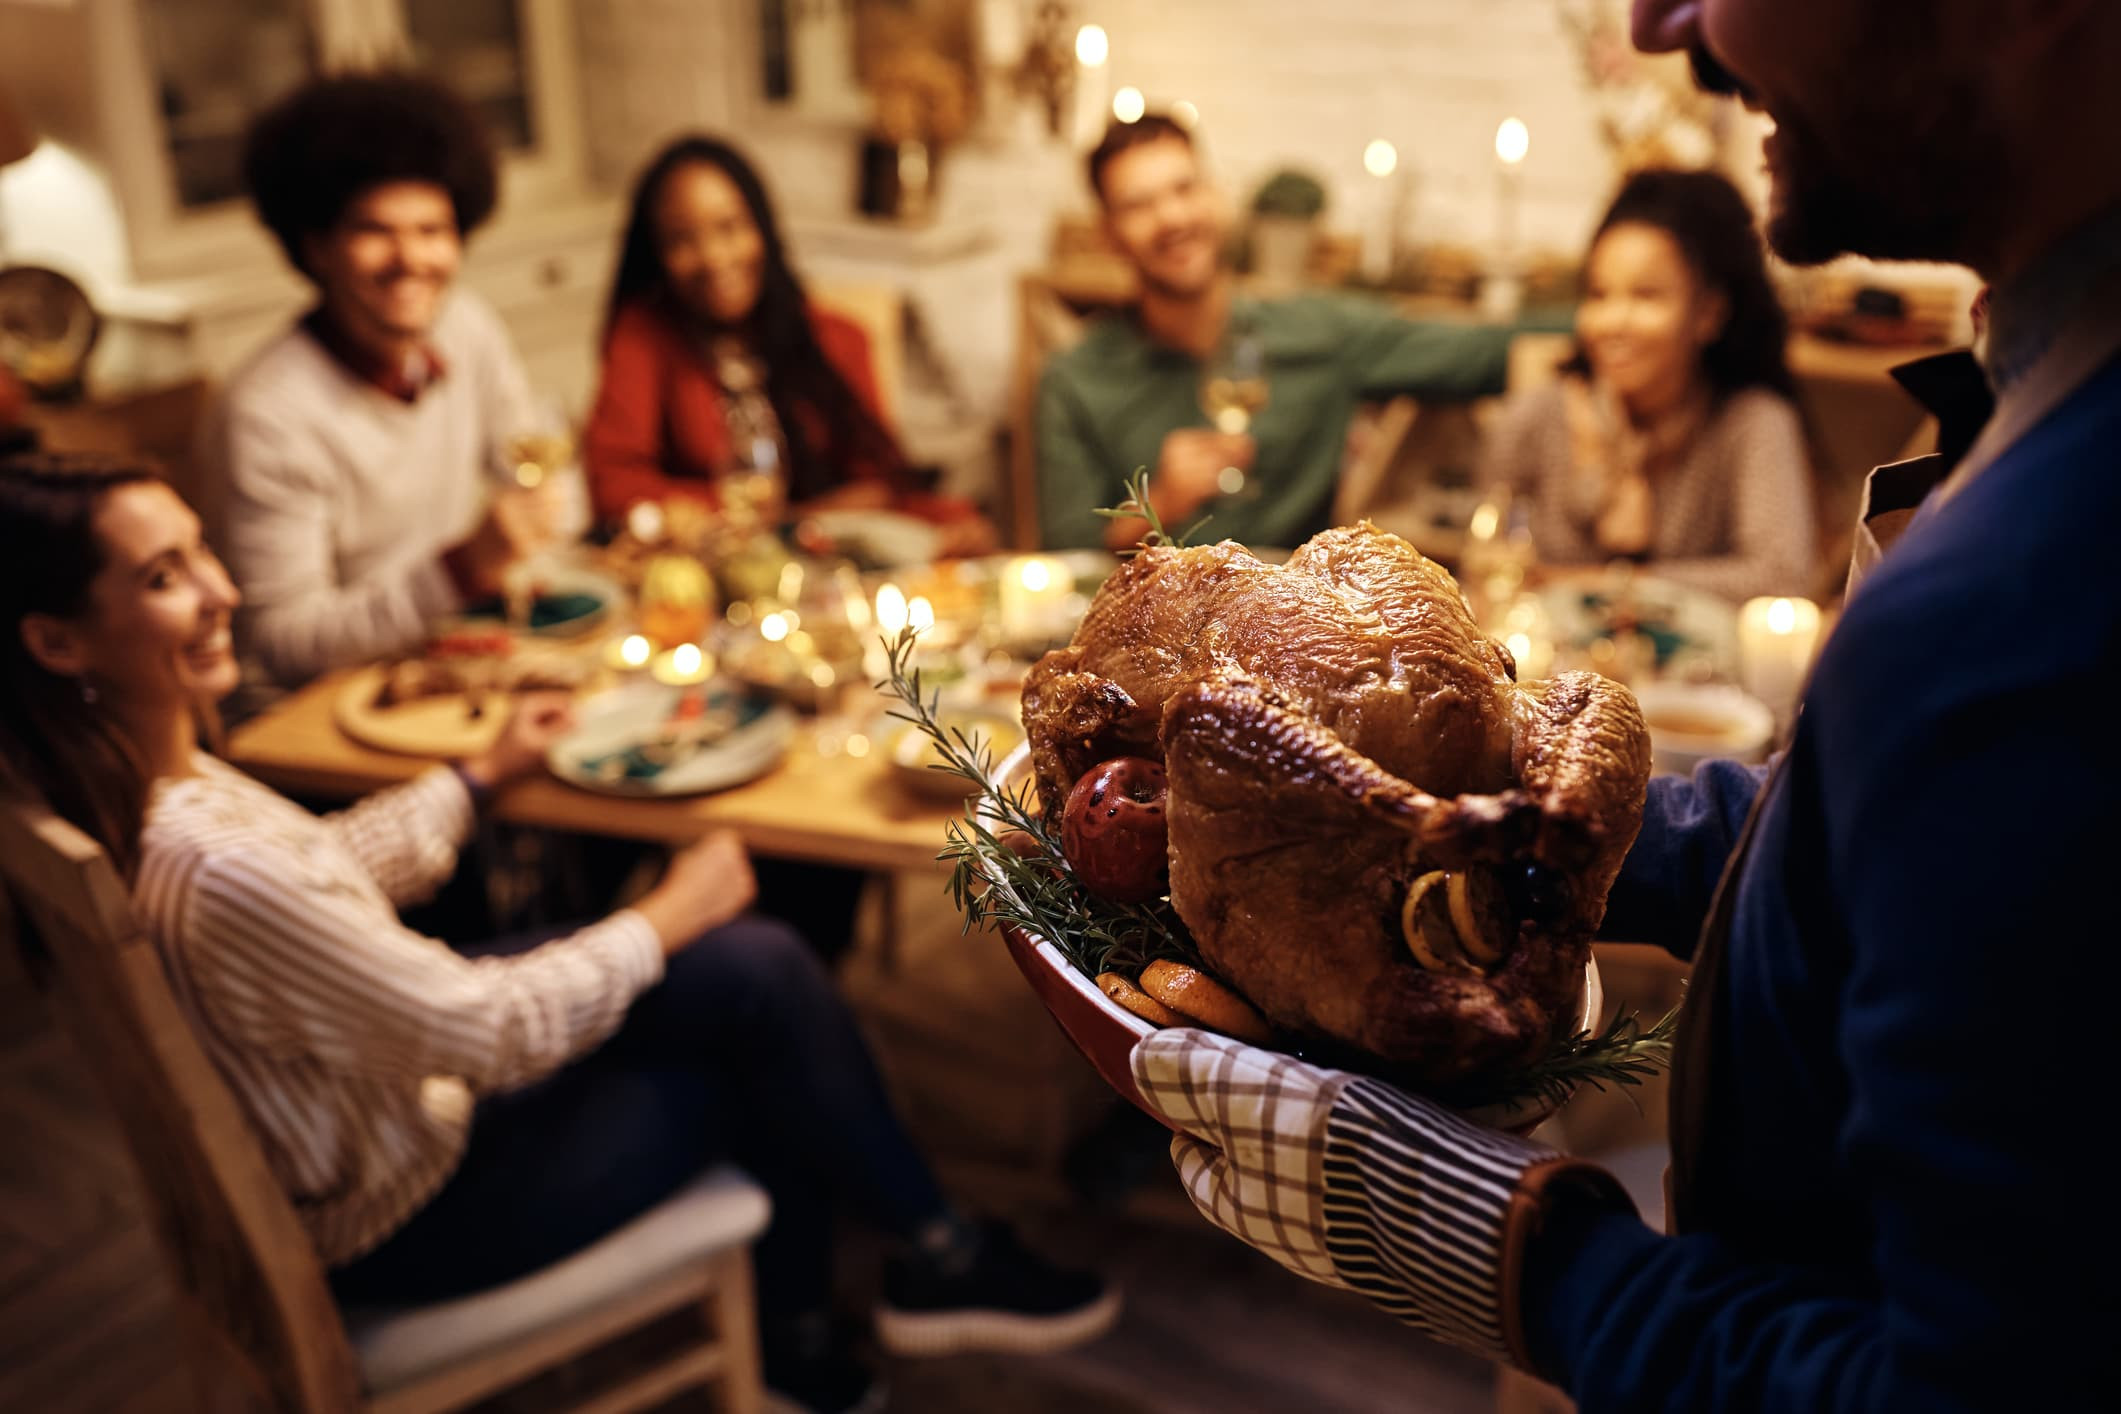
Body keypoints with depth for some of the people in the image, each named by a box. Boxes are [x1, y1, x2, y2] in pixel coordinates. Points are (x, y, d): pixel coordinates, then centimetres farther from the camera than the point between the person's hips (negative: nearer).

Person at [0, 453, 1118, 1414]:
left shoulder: (140, 777, -8)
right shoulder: (211, 873, -37)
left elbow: (324, 871, 12)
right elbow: (497, 1034, -27)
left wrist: (483, 777, 19)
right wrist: (671, 915, -12)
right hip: (395, 1220, -8)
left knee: (755, 967, 2)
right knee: (761, 995, -1)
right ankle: (941, 1258, 25)